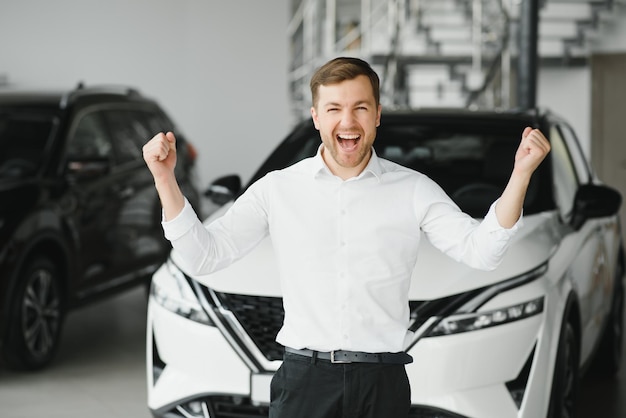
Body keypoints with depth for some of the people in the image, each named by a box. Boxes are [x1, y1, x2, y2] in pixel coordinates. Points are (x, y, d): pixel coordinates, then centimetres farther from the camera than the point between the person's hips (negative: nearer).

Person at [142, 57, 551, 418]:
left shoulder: (413, 190, 3)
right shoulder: (278, 190, 4)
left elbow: (480, 251, -5)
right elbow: (203, 255, 2)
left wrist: (521, 175, -18)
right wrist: (165, 179, -9)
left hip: (382, 382, 0)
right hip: (304, 378, 0)